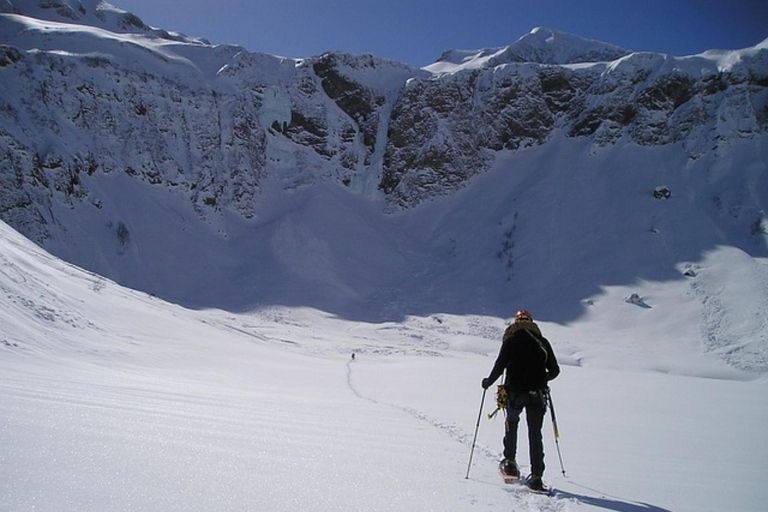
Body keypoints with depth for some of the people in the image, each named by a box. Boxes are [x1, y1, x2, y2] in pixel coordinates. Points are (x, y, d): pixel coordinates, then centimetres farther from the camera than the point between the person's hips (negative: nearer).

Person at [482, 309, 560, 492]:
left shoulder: (511, 340, -1)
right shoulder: (542, 342, 6)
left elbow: (499, 366, -7)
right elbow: (554, 370, 8)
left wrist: (488, 382, 10)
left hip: (515, 392, -1)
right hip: (537, 394, 1)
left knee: (511, 423, 24)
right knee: (535, 434, 5)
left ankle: (510, 462, 20)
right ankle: (536, 477, 0)